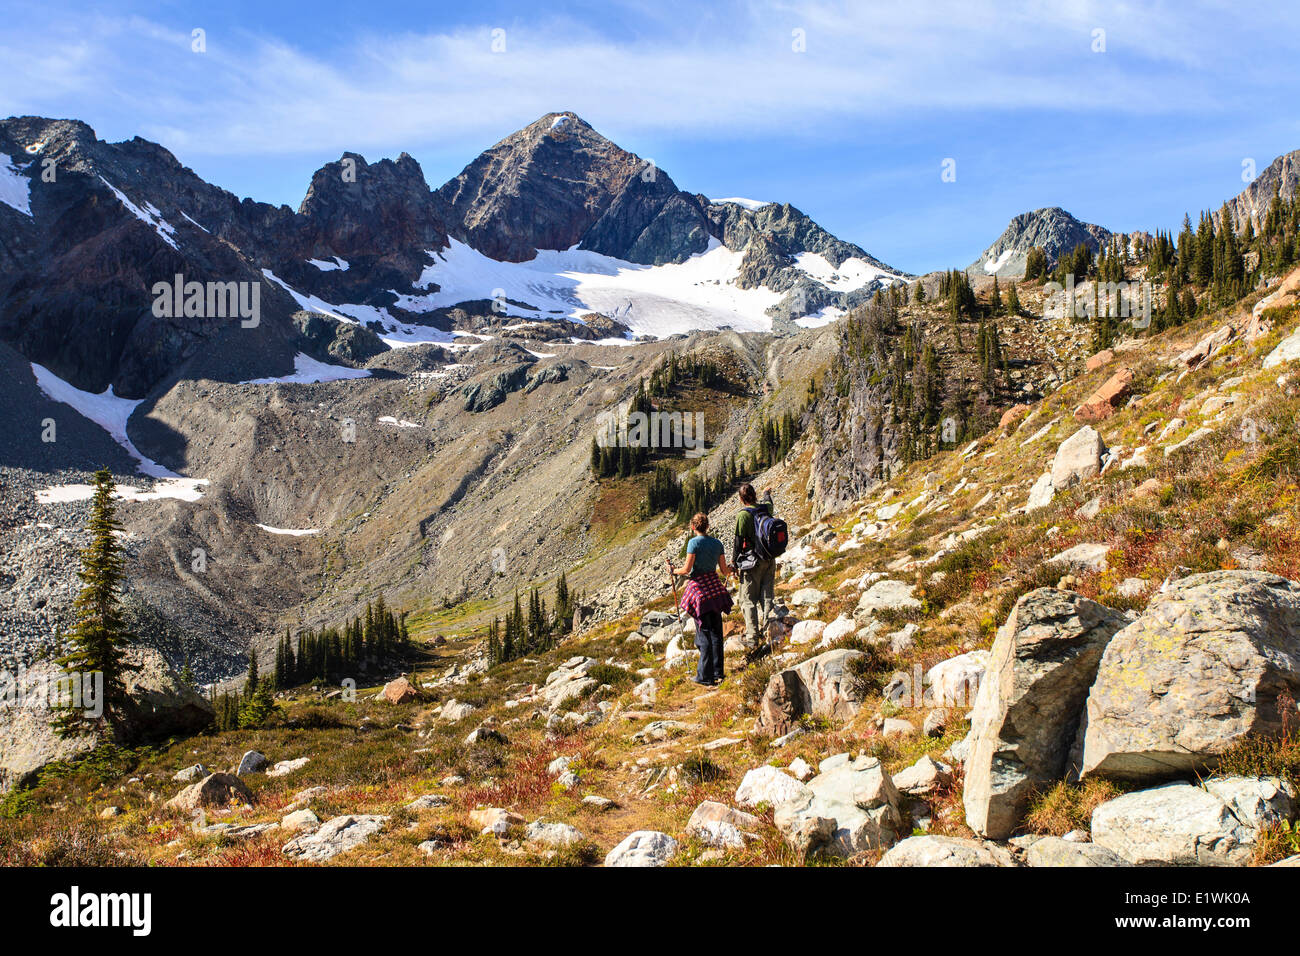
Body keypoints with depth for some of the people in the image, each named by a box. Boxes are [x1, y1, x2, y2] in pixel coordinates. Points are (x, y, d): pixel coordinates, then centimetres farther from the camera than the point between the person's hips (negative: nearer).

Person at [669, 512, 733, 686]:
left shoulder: (694, 542, -12)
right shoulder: (717, 543, 4)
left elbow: (687, 569, -15)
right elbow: (724, 570, 8)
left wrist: (673, 571, 4)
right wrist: (731, 569, 30)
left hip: (698, 588, -5)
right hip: (715, 587, 5)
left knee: (704, 633, -1)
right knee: (716, 631, 12)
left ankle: (705, 676, 3)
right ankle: (718, 673, 18)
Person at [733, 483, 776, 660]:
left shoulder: (743, 515, -14)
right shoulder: (766, 508, 3)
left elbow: (738, 542, -11)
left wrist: (734, 563, 0)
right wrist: (767, 493, 51)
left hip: (751, 562, -6)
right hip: (770, 561, 6)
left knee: (748, 601, -3)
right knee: (766, 598, 11)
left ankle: (752, 641, -7)